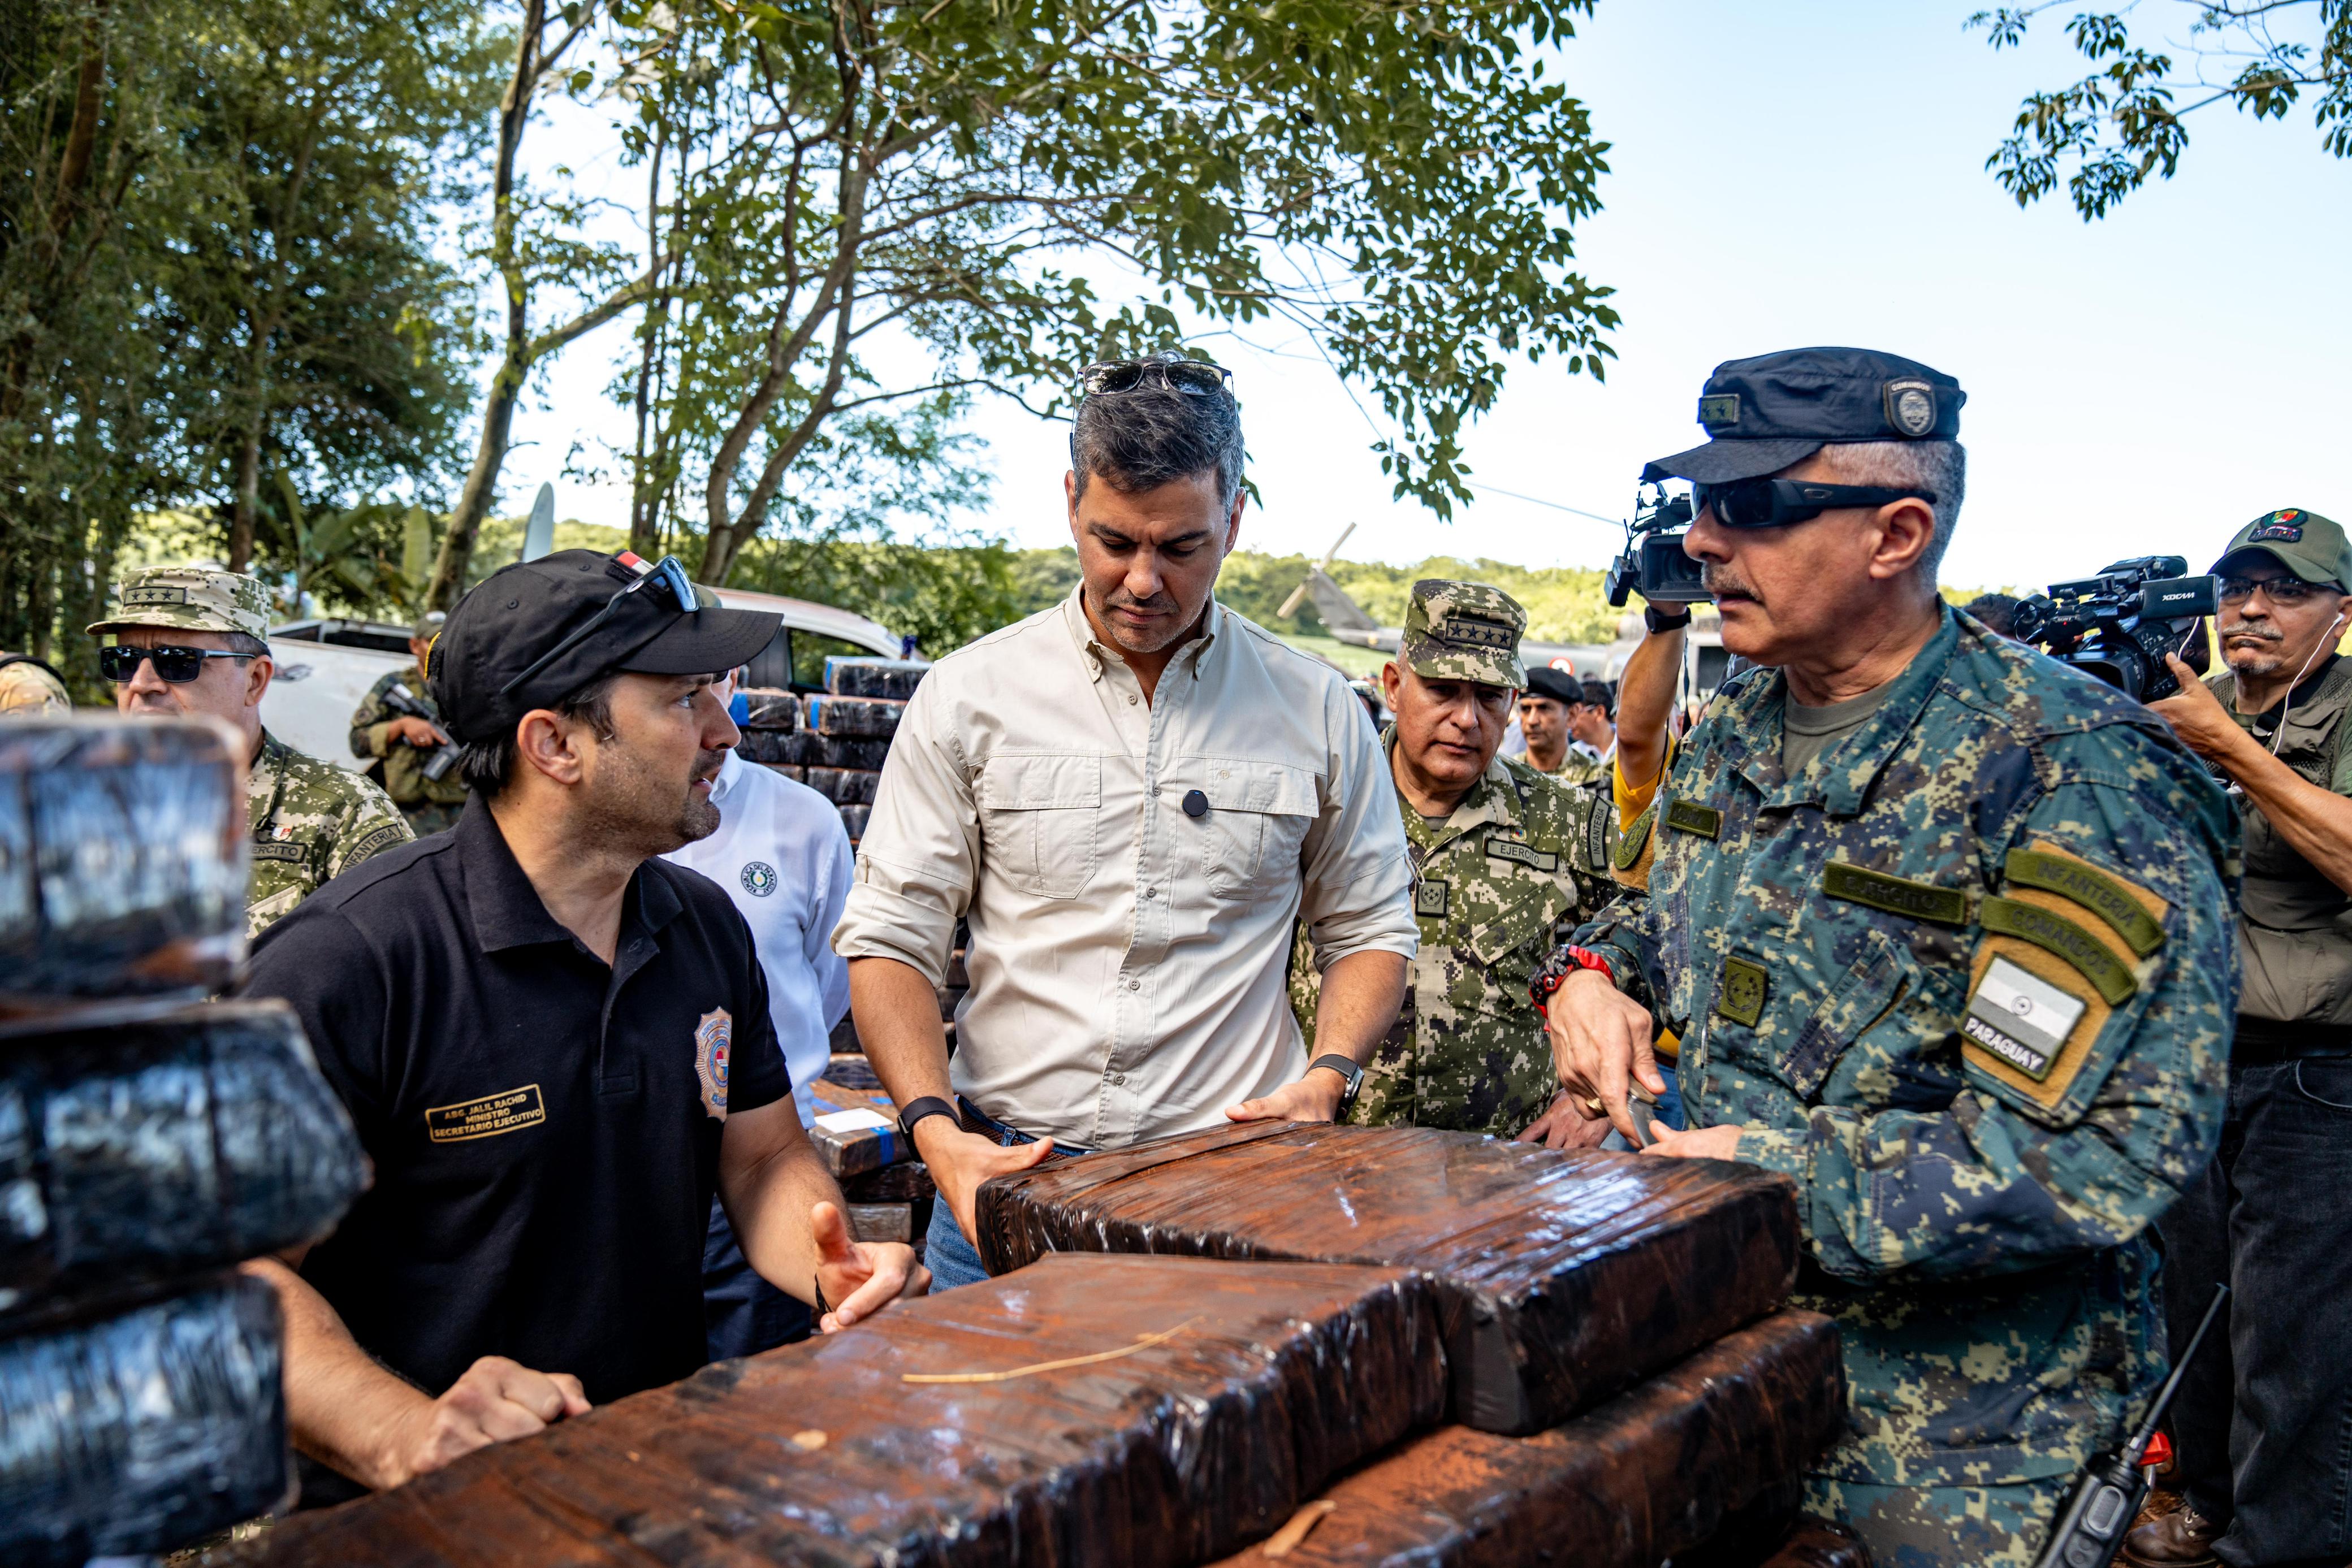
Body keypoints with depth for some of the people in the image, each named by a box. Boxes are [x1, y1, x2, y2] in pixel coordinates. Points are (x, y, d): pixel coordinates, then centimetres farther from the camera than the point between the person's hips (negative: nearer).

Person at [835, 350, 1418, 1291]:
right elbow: (891, 938, 1)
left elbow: (1368, 929, 13)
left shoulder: (1317, 712, 4)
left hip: (1232, 1186, 1)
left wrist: (1326, 1079, -4)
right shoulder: (969, 695, 0)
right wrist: (936, 1129, -13)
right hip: (1004, 1176, 0)